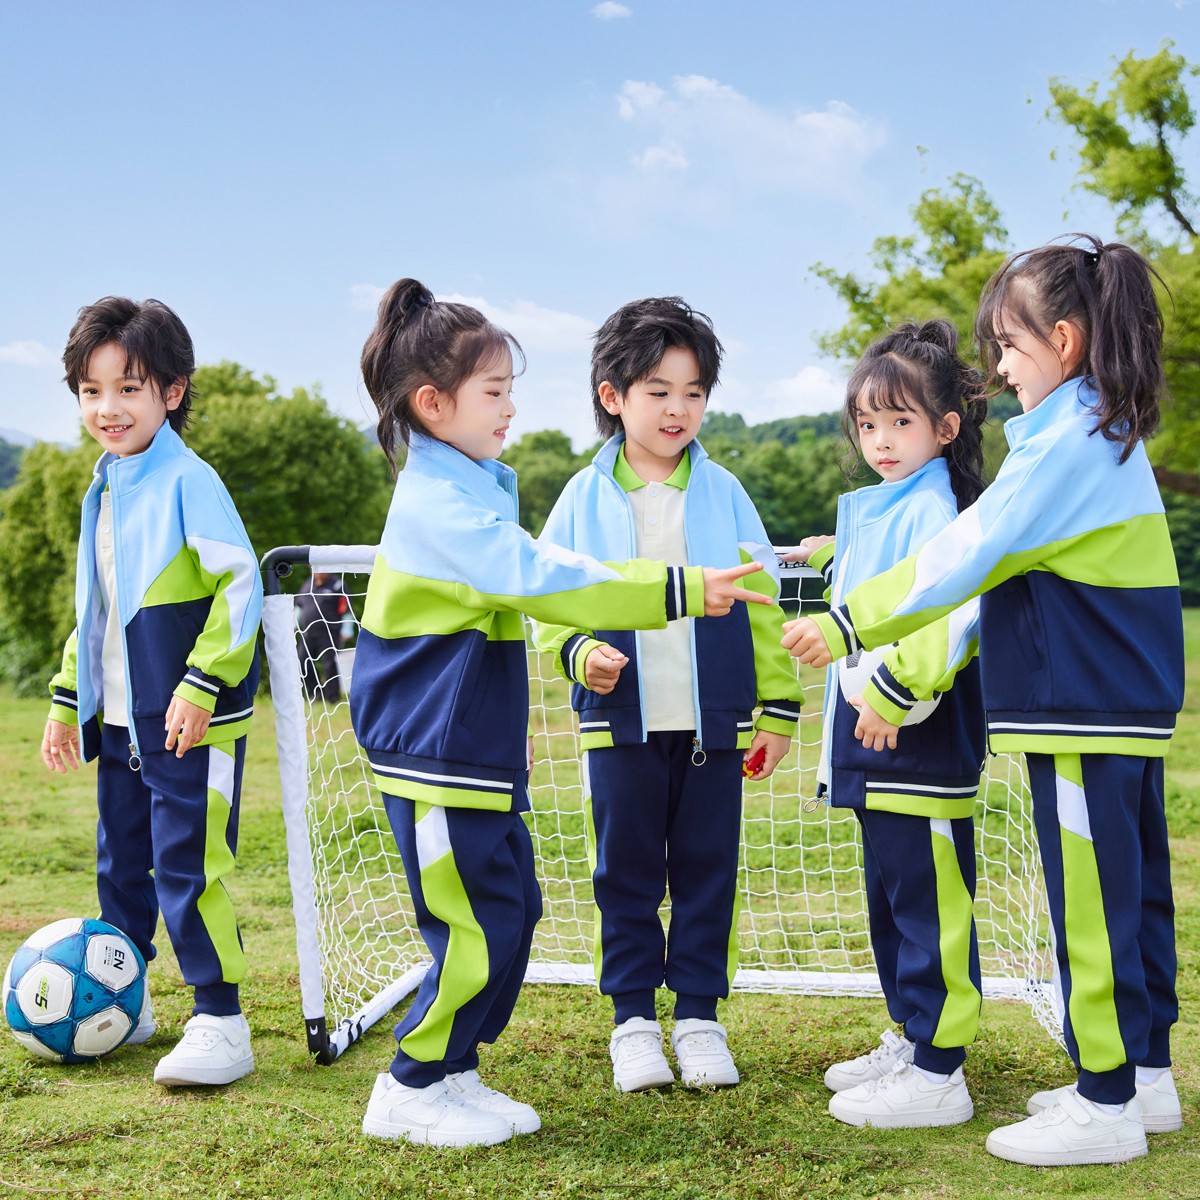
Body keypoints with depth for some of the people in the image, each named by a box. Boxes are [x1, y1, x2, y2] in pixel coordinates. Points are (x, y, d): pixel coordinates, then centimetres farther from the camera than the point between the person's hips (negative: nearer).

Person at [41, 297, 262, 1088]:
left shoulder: (189, 481, -12)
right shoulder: (104, 492, 13)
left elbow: (241, 585, -17)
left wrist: (202, 685, -20)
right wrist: (67, 700, 20)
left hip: (192, 725, -8)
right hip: (120, 721, 8)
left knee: (188, 869, -7)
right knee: (120, 866, 16)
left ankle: (221, 1024, 4)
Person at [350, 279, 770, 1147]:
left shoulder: (471, 487, 14)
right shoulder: (438, 504, -19)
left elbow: (526, 580, 27)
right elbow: (541, 578, -27)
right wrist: (676, 589, -27)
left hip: (481, 751, 10)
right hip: (437, 755, -10)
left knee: (512, 912, 13)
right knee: (479, 926, -5)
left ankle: (453, 1072, 24)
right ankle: (411, 1092, 10)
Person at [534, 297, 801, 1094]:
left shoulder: (723, 494, 3)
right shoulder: (586, 498, 2)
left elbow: (762, 606, 6)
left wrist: (778, 707, 5)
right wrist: (580, 653, -15)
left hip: (715, 722, 1)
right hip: (620, 724, 0)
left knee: (709, 873, 7)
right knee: (626, 877, 7)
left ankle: (700, 1015, 21)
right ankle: (633, 1019, 20)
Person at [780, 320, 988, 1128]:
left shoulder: (934, 510, -14)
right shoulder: (878, 510, 16)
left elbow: (951, 612, -28)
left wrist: (893, 692, -25)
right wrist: (830, 554, 46)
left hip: (922, 749, -10)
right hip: (878, 754, 10)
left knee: (930, 908, -3)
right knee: (891, 902, 18)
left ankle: (938, 1075, 4)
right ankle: (910, 1040, 31)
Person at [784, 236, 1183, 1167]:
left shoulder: (1067, 443, -16)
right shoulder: (1112, 436, 14)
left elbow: (966, 555, -19)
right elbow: (1010, 561, 17)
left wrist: (848, 625, -15)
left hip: (1085, 710, -10)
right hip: (1130, 704, 10)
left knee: (1093, 902, -3)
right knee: (1133, 889, 15)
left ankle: (1106, 1105, 6)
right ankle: (1145, 1073, 26)